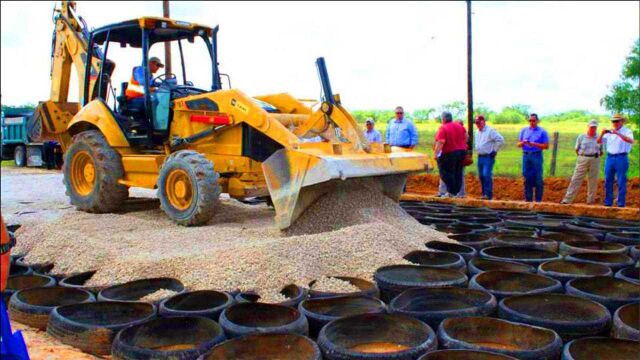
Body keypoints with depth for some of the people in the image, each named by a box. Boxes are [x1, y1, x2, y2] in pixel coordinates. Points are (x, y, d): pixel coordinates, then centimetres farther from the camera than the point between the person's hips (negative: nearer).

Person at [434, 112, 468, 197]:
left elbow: (440, 142, -24)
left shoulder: (443, 128, -15)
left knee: (447, 173, 2)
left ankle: (450, 192, -1)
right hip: (462, 151, 7)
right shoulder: (459, 126, 7)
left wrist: (436, 153, -23)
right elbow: (466, 137, 18)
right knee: (458, 173, 13)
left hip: (450, 153, -7)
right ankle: (457, 192, 16)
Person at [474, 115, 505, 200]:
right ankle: (484, 194, 16)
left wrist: (495, 151, -12)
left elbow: (501, 140, -13)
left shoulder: (490, 130, -9)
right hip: (480, 157, 8)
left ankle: (488, 194, -13)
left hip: (488, 157, -8)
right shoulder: (477, 133, 15)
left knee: (487, 175, -16)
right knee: (481, 176, 8)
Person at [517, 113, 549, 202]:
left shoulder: (542, 132, 2)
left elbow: (546, 146, -3)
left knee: (538, 179, -4)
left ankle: (538, 200, 1)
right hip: (526, 156, 3)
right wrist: (523, 142, -11)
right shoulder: (524, 131, 14)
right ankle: (528, 199, 11)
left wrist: (534, 144, -15)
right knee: (527, 178, 4)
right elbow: (518, 144, 12)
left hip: (537, 156, -3)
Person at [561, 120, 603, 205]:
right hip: (583, 159, -1)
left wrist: (595, 157, 2)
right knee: (576, 179, -5)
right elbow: (577, 149, 9)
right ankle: (567, 199, -8)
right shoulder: (581, 137, 5)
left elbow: (601, 152, 11)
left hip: (595, 161, 1)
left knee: (593, 181, 5)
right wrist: (583, 157, 5)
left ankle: (590, 200, 14)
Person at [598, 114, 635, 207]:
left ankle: (621, 204, 0)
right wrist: (602, 134, -11)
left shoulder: (627, 131, 0)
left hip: (621, 158, -5)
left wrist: (618, 133, -30)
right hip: (609, 158, 5)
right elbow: (599, 142, 9)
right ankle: (608, 203, 13)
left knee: (621, 182, -3)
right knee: (608, 181, 6)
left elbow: (631, 141, -20)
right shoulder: (609, 132, 14)